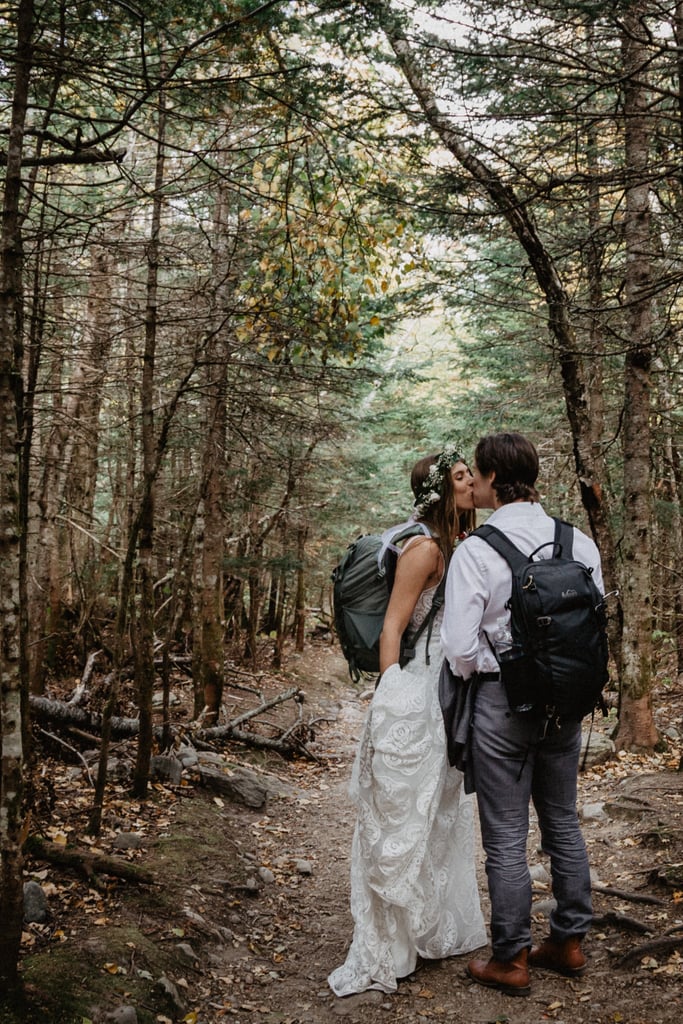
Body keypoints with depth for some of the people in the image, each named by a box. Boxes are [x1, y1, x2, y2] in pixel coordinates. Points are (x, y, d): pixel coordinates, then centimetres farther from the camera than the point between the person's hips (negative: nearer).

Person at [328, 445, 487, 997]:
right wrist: (392, 698, -16)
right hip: (413, 696, -9)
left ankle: (437, 930, 35)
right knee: (403, 822, 0)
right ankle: (384, 953, 13)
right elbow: (391, 629, -15)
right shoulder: (425, 546, -14)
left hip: (446, 698, 9)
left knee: (442, 816, 19)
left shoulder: (454, 547, 12)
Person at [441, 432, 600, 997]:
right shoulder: (580, 542, -3)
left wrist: (480, 664, 3)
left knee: (506, 838, 8)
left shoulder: (476, 551, -17)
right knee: (563, 824, 20)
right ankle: (570, 942, 35)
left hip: (502, 701, -5)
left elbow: (461, 649, -18)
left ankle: (512, 961, 21)